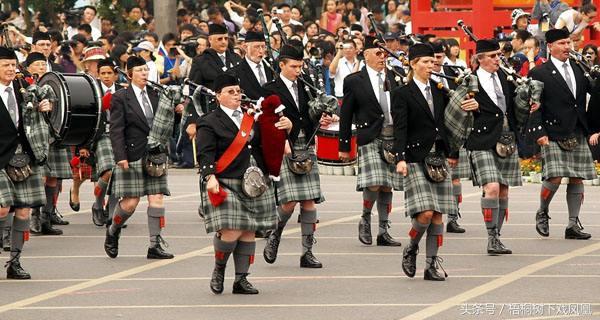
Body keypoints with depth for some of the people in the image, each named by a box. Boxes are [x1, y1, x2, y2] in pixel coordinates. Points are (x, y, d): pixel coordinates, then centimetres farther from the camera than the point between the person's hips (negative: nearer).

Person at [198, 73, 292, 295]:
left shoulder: (252, 117, 16)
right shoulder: (210, 123, -2)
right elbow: (205, 154, -11)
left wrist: (285, 128, 1)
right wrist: (210, 177, -26)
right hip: (225, 183, -6)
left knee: (248, 232, 4)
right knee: (231, 232, -15)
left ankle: (241, 279, 13)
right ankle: (219, 270, 12)